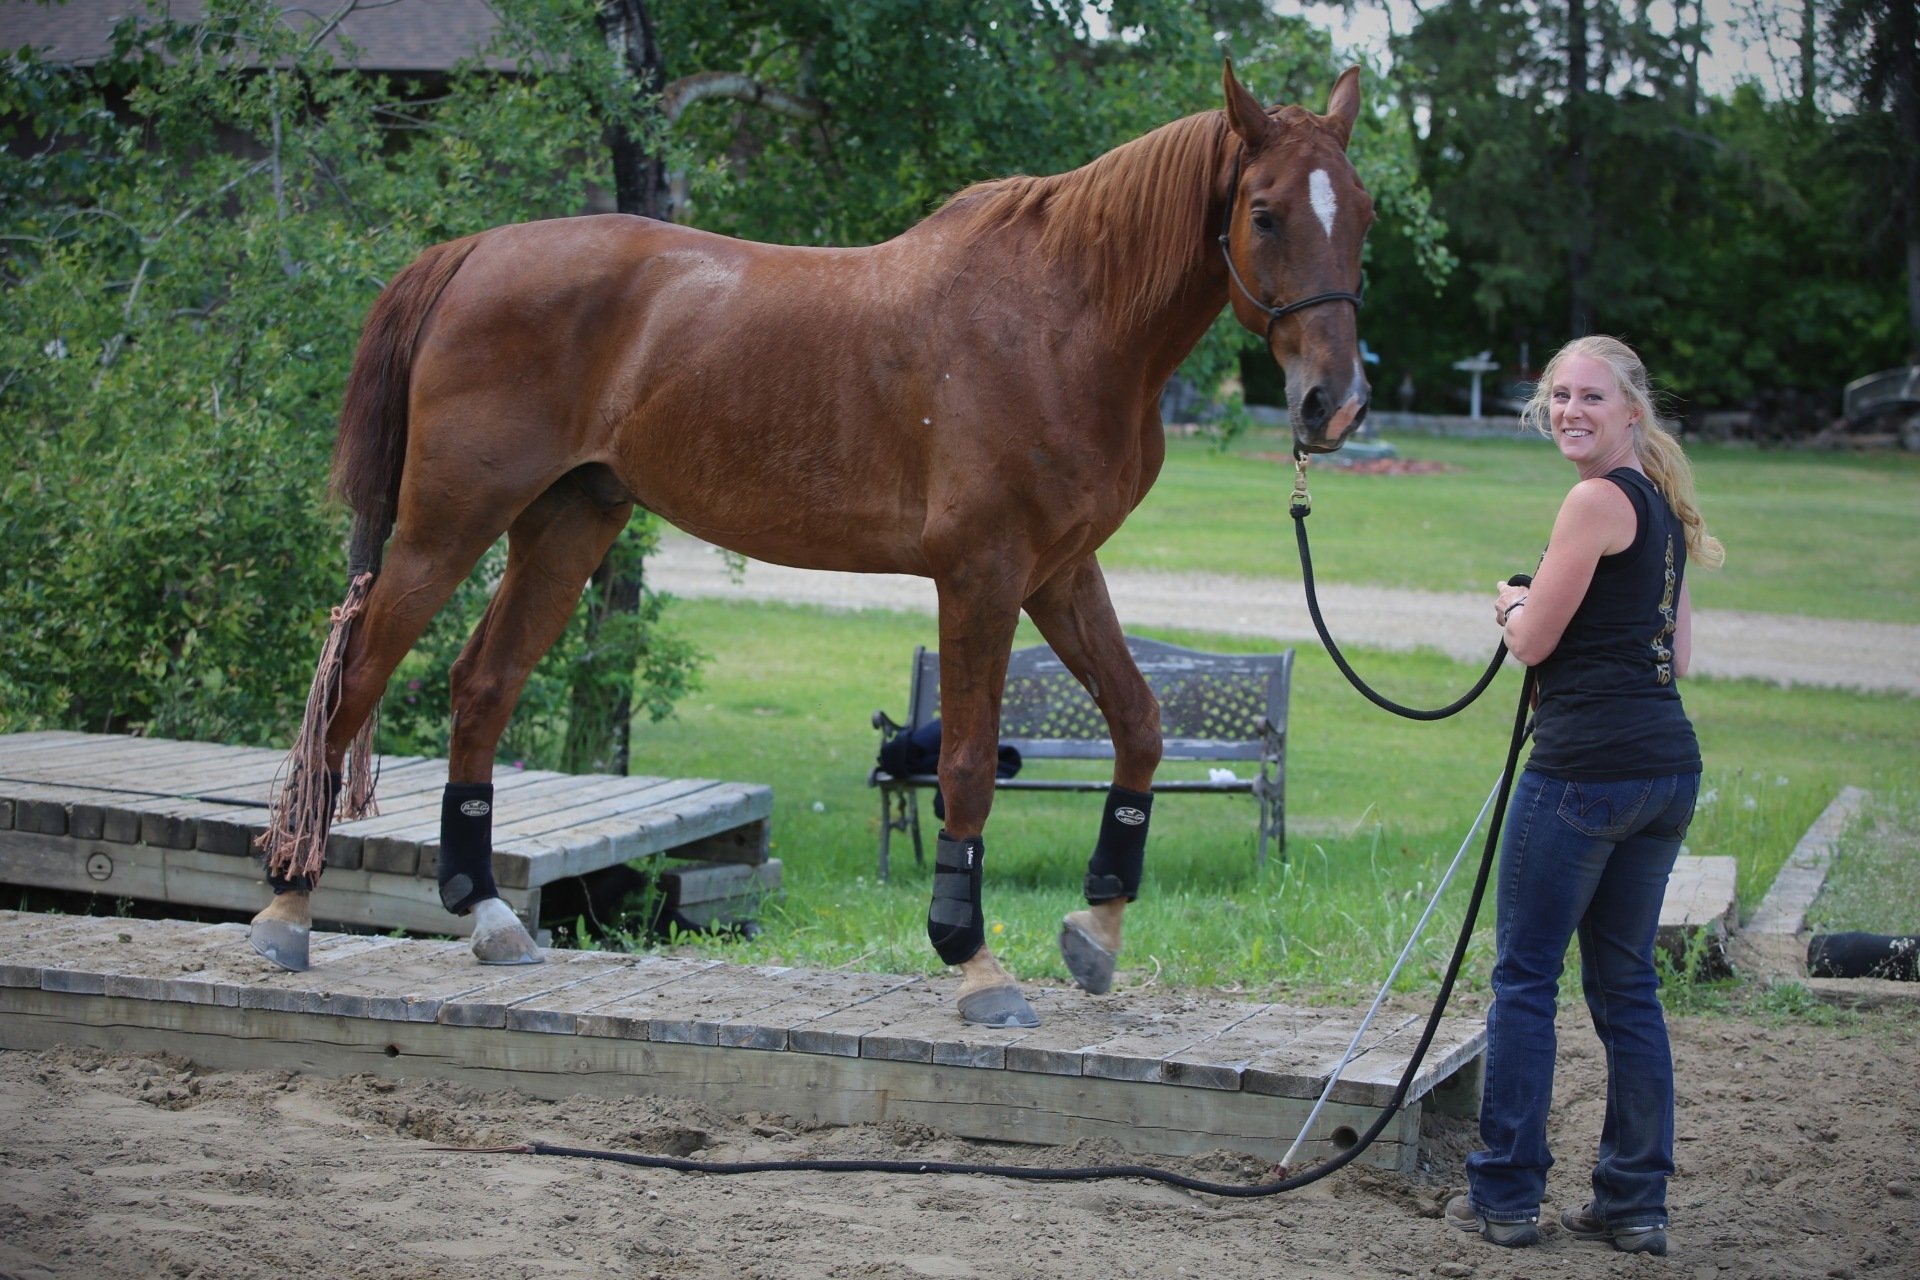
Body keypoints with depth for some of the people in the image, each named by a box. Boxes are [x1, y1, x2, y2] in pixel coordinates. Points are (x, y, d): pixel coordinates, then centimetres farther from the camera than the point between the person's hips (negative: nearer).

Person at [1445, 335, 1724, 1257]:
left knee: (1524, 975, 1)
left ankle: (1505, 1193, 6)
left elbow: (1533, 642, -10)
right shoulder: (1662, 504, 16)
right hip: (1668, 764, 9)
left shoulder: (1598, 500, -12)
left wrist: (1510, 601, 12)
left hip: (1586, 766, -9)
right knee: (1626, 982, 13)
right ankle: (1636, 1202, 14)